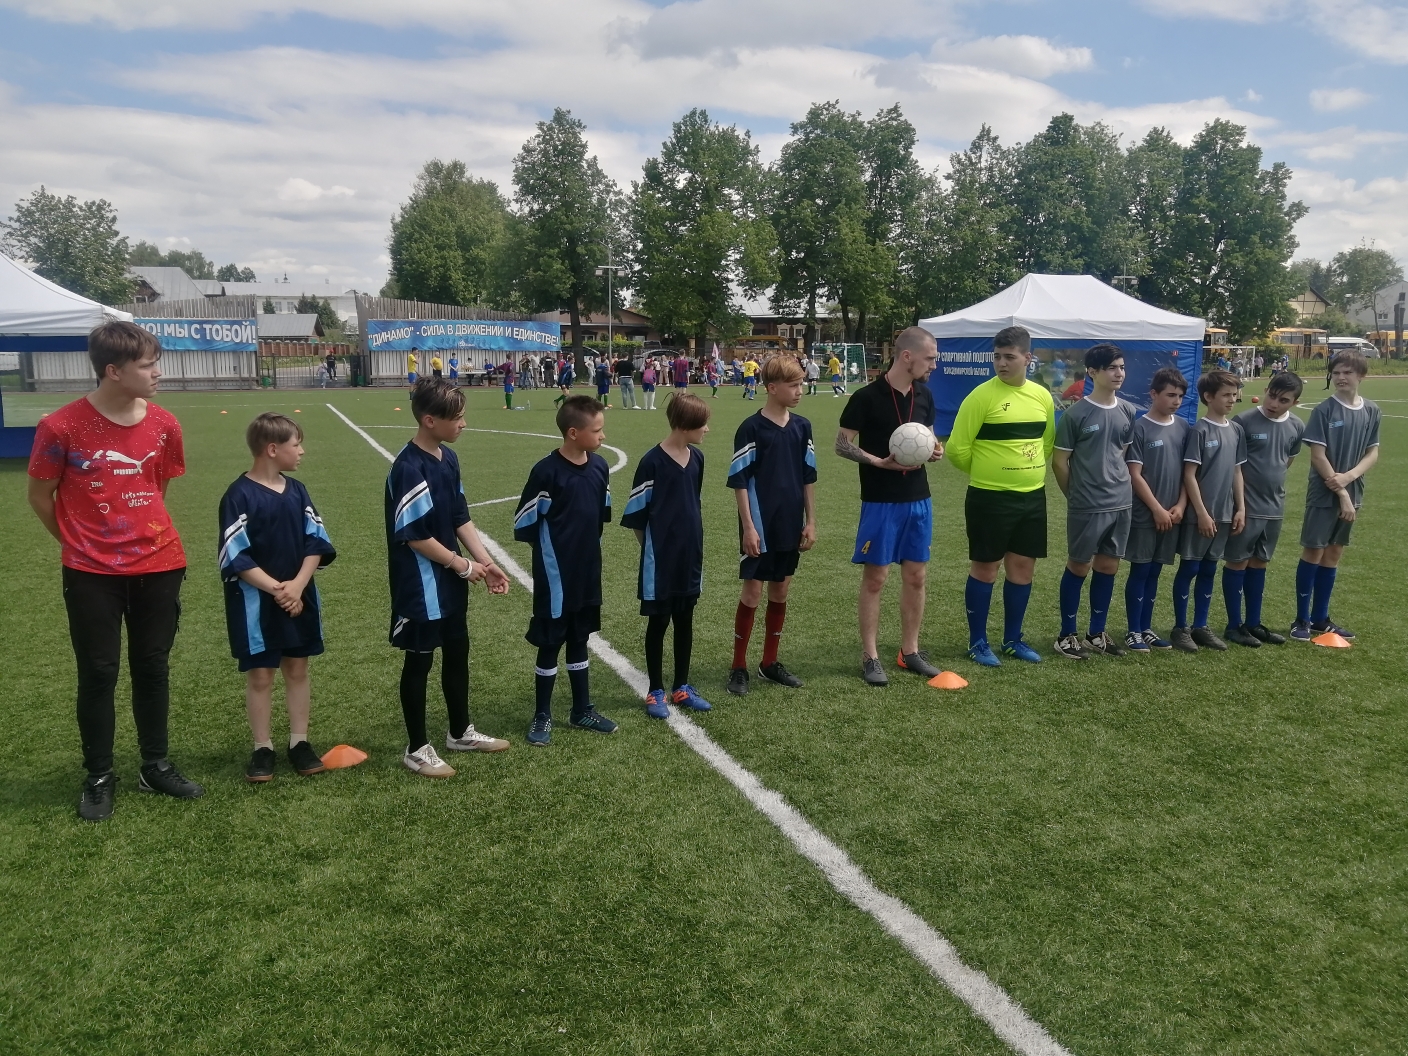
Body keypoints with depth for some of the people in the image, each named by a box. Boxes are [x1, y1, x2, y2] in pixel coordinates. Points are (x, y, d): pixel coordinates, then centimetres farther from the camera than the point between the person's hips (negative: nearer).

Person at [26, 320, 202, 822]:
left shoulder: (164, 425, -1)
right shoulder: (62, 426, -12)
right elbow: (40, 495, 0)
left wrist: (148, 534, 12)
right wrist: (77, 542, 9)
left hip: (158, 566, 3)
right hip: (92, 573, -3)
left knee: (153, 668, 12)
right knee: (98, 674, 6)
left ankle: (156, 766, 27)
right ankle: (99, 777, 22)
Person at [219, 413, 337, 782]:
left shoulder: (297, 490, 4)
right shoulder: (239, 495, -12)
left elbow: (316, 543, 1)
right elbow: (236, 557, -15)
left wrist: (297, 585, -12)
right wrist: (275, 588, -19)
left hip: (299, 598, 5)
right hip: (256, 602, -5)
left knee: (297, 669, 12)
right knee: (260, 675, 6)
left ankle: (299, 742, 23)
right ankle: (262, 748, 19)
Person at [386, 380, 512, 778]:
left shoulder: (448, 458, 4)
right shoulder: (409, 468, -22)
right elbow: (414, 536, -21)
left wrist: (487, 562, 1)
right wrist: (463, 564, -12)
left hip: (450, 582, 8)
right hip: (420, 585, -8)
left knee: (457, 653, 19)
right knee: (419, 662, 5)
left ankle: (461, 732, 36)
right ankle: (417, 748, 21)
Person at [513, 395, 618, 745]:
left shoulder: (599, 466, 0)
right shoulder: (546, 471, -18)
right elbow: (525, 524, -13)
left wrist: (588, 548, 12)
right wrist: (552, 551, -4)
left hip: (588, 573, 6)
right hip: (555, 576, -6)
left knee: (579, 641, 18)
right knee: (550, 645, 7)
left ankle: (582, 710, 31)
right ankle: (542, 716, 22)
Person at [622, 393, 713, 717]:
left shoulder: (696, 458, 3)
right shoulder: (652, 462, -16)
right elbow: (636, 515, -10)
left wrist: (694, 543, 14)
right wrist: (653, 550, -2)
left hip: (690, 556, 6)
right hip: (661, 559, -6)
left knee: (685, 621, 14)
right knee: (658, 622, 6)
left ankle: (681, 688, 27)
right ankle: (656, 692, 19)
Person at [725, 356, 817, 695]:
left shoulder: (801, 426, 5)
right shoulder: (751, 428, -11)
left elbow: (808, 477, 11)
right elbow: (739, 481, -10)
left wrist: (810, 522, 8)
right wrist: (748, 527, -13)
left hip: (790, 527, 6)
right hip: (759, 527, -5)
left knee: (780, 591, 12)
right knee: (752, 593, -1)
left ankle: (770, 662, 25)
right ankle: (738, 667, 11)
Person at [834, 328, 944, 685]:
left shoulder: (924, 395, 6)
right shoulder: (867, 397, -13)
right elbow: (842, 444, -9)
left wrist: (934, 450, -4)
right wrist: (879, 462, -22)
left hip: (918, 500, 6)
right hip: (880, 502, -6)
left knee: (916, 576, 10)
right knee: (875, 578, 1)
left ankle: (910, 651, 23)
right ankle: (870, 657, 11)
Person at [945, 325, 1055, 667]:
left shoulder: (1042, 396, 5)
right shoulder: (982, 396, -13)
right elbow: (957, 449, -11)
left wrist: (1028, 473, 12)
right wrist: (985, 472, 3)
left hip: (1032, 497, 6)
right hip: (989, 498, -5)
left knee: (1023, 566, 12)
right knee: (985, 567, 4)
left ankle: (1012, 639, 26)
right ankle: (978, 641, 17)